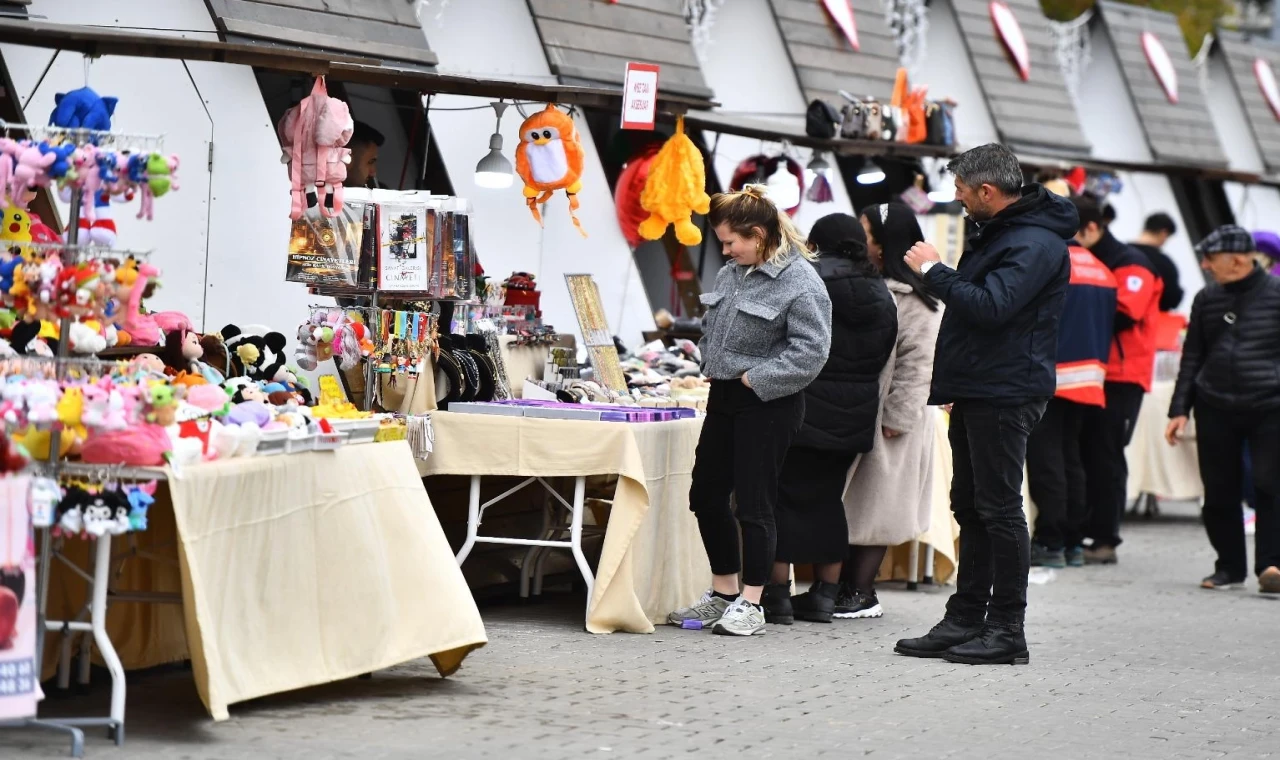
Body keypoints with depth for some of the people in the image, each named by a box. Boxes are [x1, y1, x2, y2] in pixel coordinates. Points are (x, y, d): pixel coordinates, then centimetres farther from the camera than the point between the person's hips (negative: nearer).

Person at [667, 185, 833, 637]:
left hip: (767, 405, -9)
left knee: (753, 504, -4)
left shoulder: (800, 284, -17)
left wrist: (756, 378, -19)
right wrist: (710, 368, 8)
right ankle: (723, 594, 25)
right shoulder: (731, 273, 9)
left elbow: (810, 350, -21)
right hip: (724, 397, 9)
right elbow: (711, 326, 22)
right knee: (706, 495, 12)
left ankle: (750, 604, 6)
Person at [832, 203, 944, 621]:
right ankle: (841, 586, 15)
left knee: (874, 505, 0)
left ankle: (862, 592, 7)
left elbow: (917, 362, -16)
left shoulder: (914, 300, -11)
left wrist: (898, 417, -19)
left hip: (883, 418, -7)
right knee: (842, 502, 8)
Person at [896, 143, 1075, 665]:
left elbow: (991, 307, -27)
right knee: (971, 508, 12)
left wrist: (934, 271, -17)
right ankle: (965, 621, 18)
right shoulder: (993, 232, 17)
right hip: (976, 393, 10)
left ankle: (1007, 631, -3)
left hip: (1006, 396, -10)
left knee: (999, 509, -7)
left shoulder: (1035, 244, -16)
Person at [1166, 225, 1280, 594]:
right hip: (1215, 410, 4)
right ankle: (1230, 566, 17)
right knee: (1219, 492, 6)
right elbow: (1192, 357, 13)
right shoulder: (1207, 299, 9)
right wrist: (1180, 409, 8)